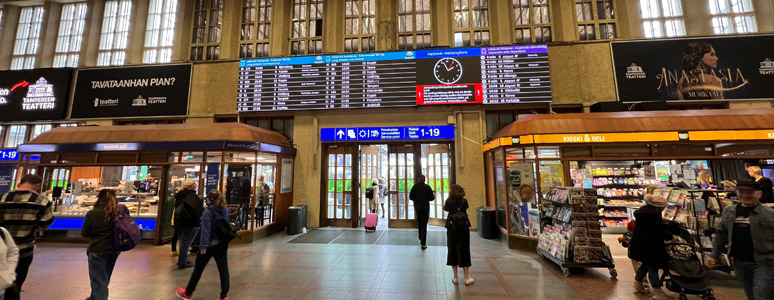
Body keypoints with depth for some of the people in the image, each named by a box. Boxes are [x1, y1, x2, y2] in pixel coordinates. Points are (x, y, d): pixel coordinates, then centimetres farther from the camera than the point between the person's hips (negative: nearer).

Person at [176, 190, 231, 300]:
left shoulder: (207, 213, -15)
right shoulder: (226, 210, 2)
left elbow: (206, 231, -18)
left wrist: (203, 247, -15)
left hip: (210, 245, -5)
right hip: (223, 243, 5)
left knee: (198, 269, 16)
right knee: (223, 269, 5)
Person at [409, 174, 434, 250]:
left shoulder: (414, 187, -6)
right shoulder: (427, 187, -11)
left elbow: (410, 197, -4)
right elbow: (431, 197, -8)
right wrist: (434, 195, 14)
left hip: (417, 208, 3)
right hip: (425, 208, -2)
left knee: (419, 224, 21)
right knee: (424, 225, 0)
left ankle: (421, 240, 33)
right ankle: (423, 244, -4)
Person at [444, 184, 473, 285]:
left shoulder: (449, 201, -9)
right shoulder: (464, 201, -6)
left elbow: (445, 208, 10)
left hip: (452, 228, -1)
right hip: (464, 228, 1)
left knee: (452, 250, 10)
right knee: (464, 251, 9)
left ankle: (455, 277, 17)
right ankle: (467, 278, 14)